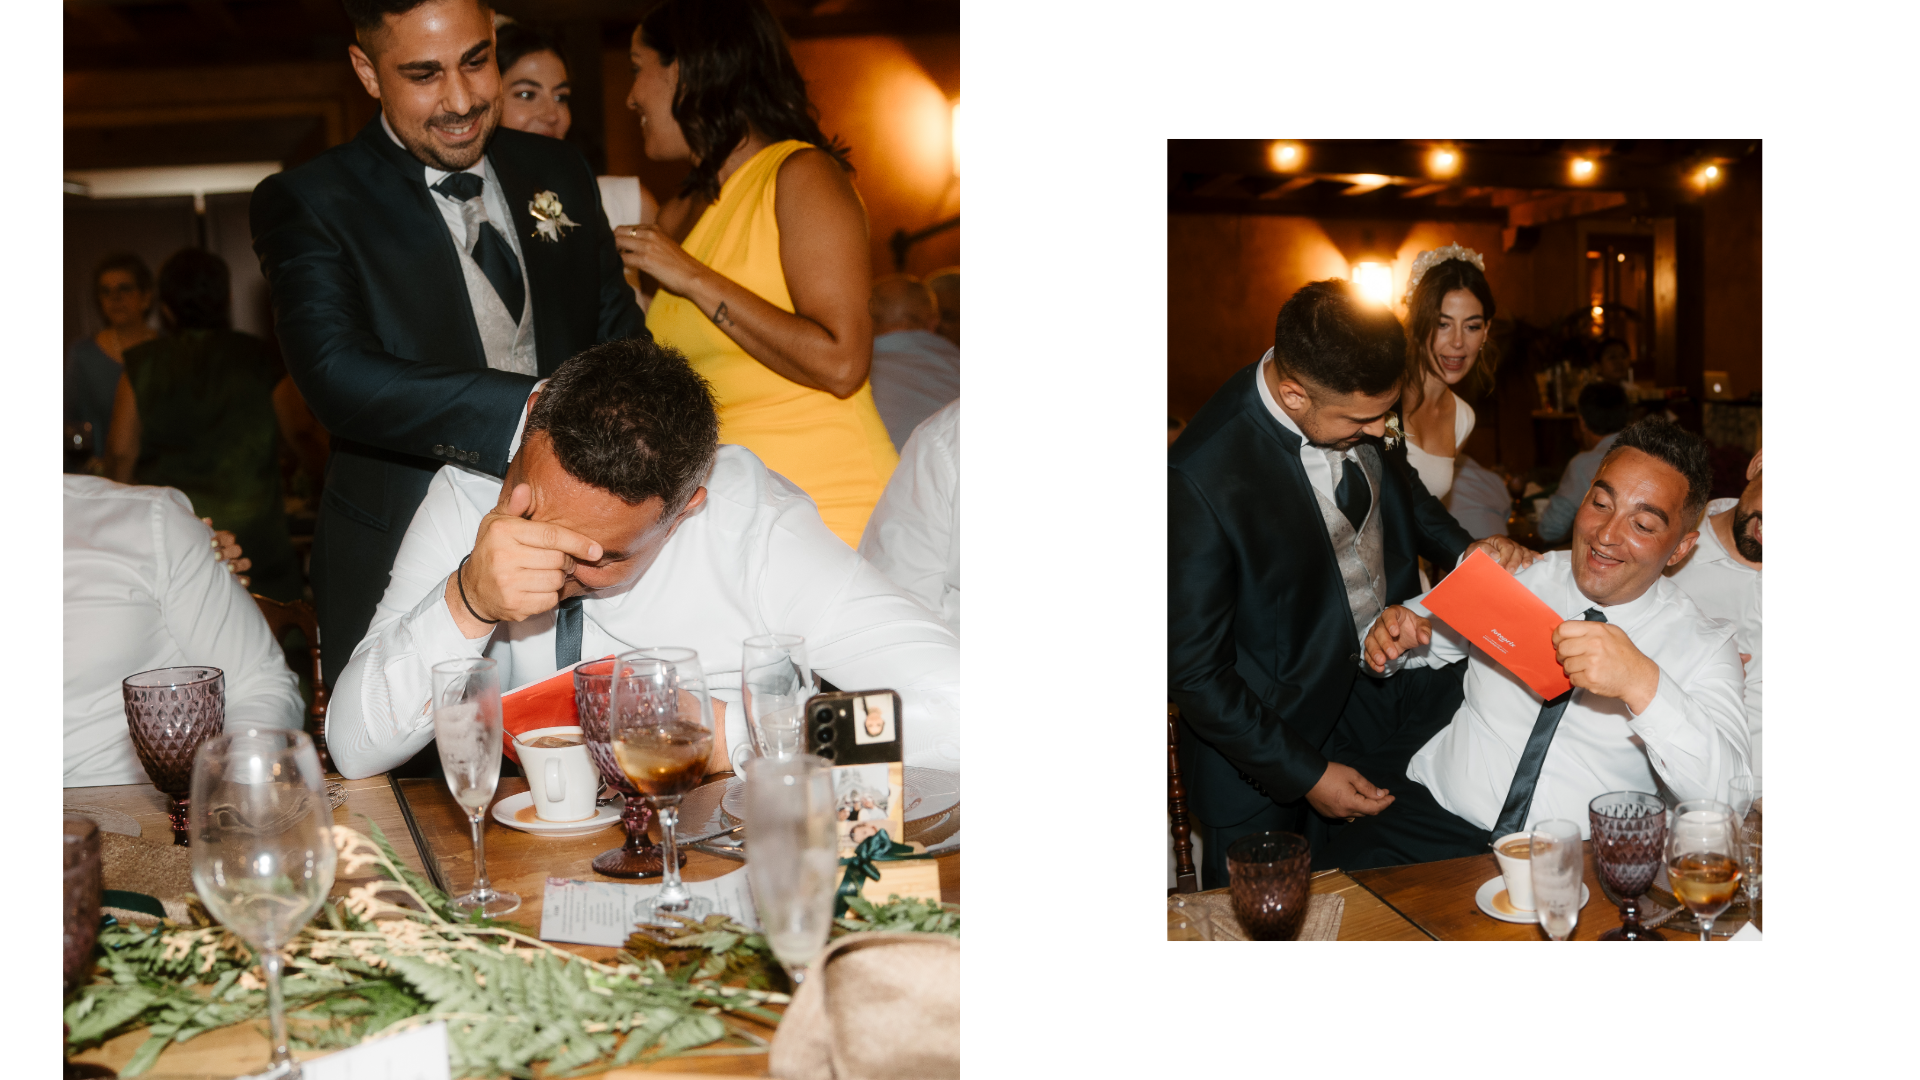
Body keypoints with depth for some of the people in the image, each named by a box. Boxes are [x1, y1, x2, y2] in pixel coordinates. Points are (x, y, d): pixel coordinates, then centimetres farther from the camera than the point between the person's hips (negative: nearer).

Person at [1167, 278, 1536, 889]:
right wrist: (1305, 774, -17)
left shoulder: (1357, 404, -9)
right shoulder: (1199, 478, -30)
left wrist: (1465, 550, -4)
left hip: (1393, 671, 6)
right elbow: (1193, 671, -21)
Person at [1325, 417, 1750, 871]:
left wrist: (1642, 683, -28)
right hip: (1434, 812, 2)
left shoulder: (1704, 644, 2)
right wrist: (1396, 634, -4)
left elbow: (1724, 790, -12)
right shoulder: (1520, 576, 9)